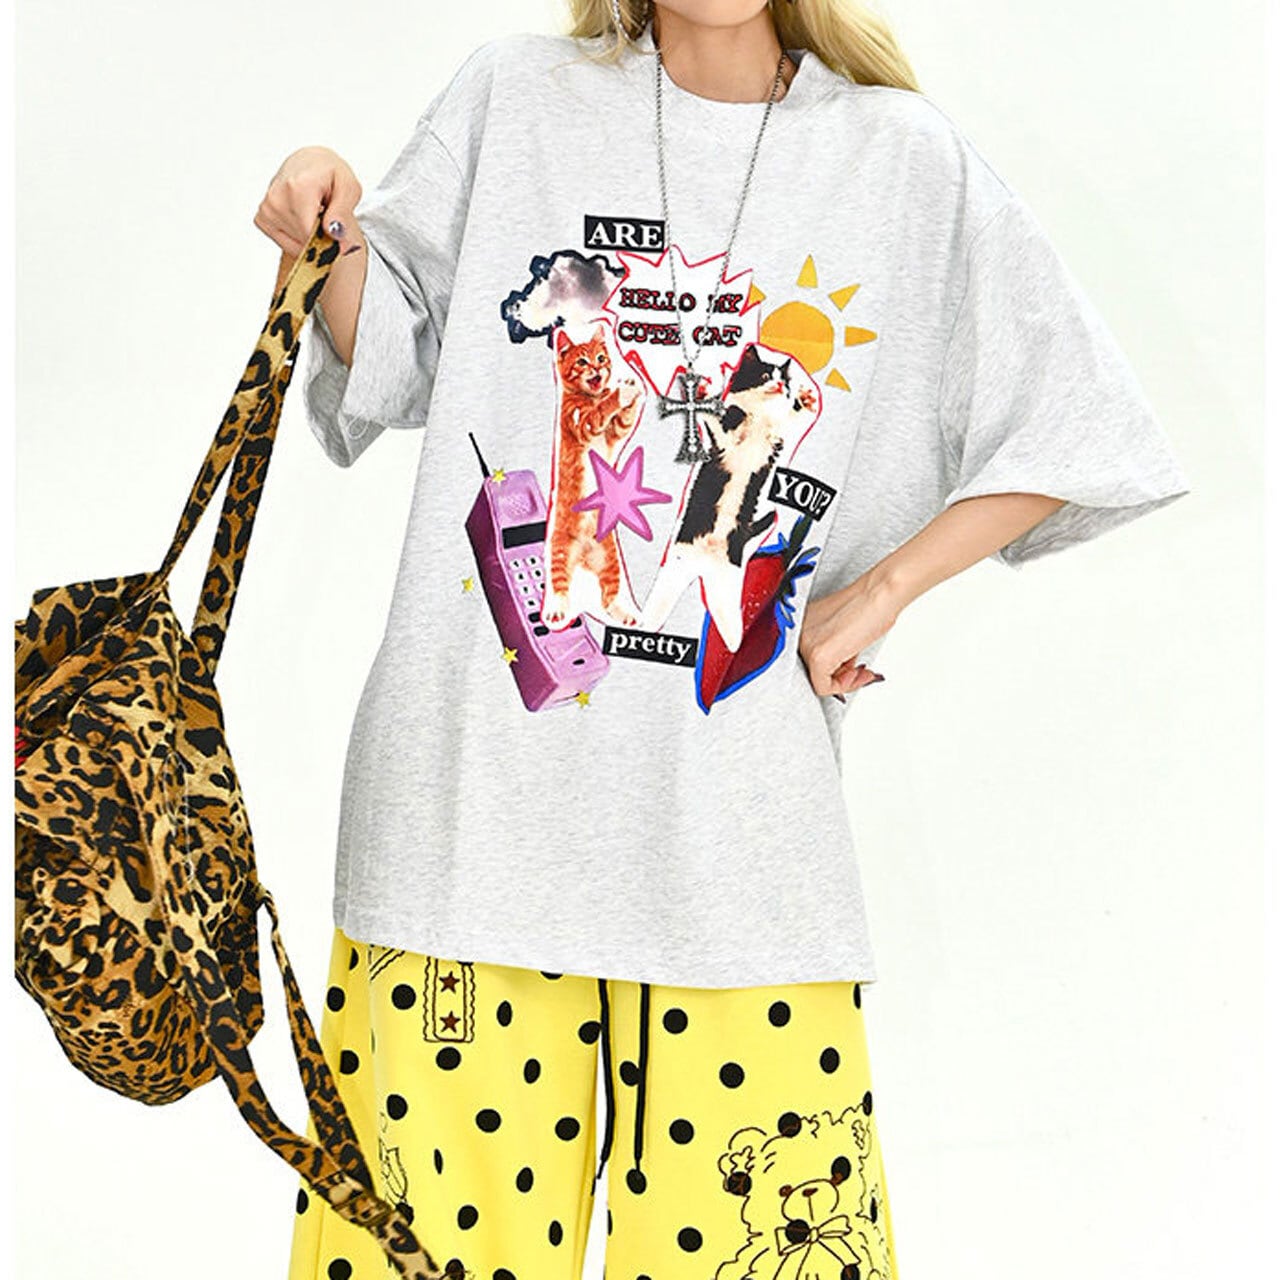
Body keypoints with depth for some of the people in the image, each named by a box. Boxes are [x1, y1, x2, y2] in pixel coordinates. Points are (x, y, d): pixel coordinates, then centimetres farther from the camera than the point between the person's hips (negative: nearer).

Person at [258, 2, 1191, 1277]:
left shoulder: (907, 160, 6)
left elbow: (1069, 427, 8)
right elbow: (384, 358, 12)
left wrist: (884, 585, -1)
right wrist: (335, 230, -7)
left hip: (739, 801, 0)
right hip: (479, 775, 0)